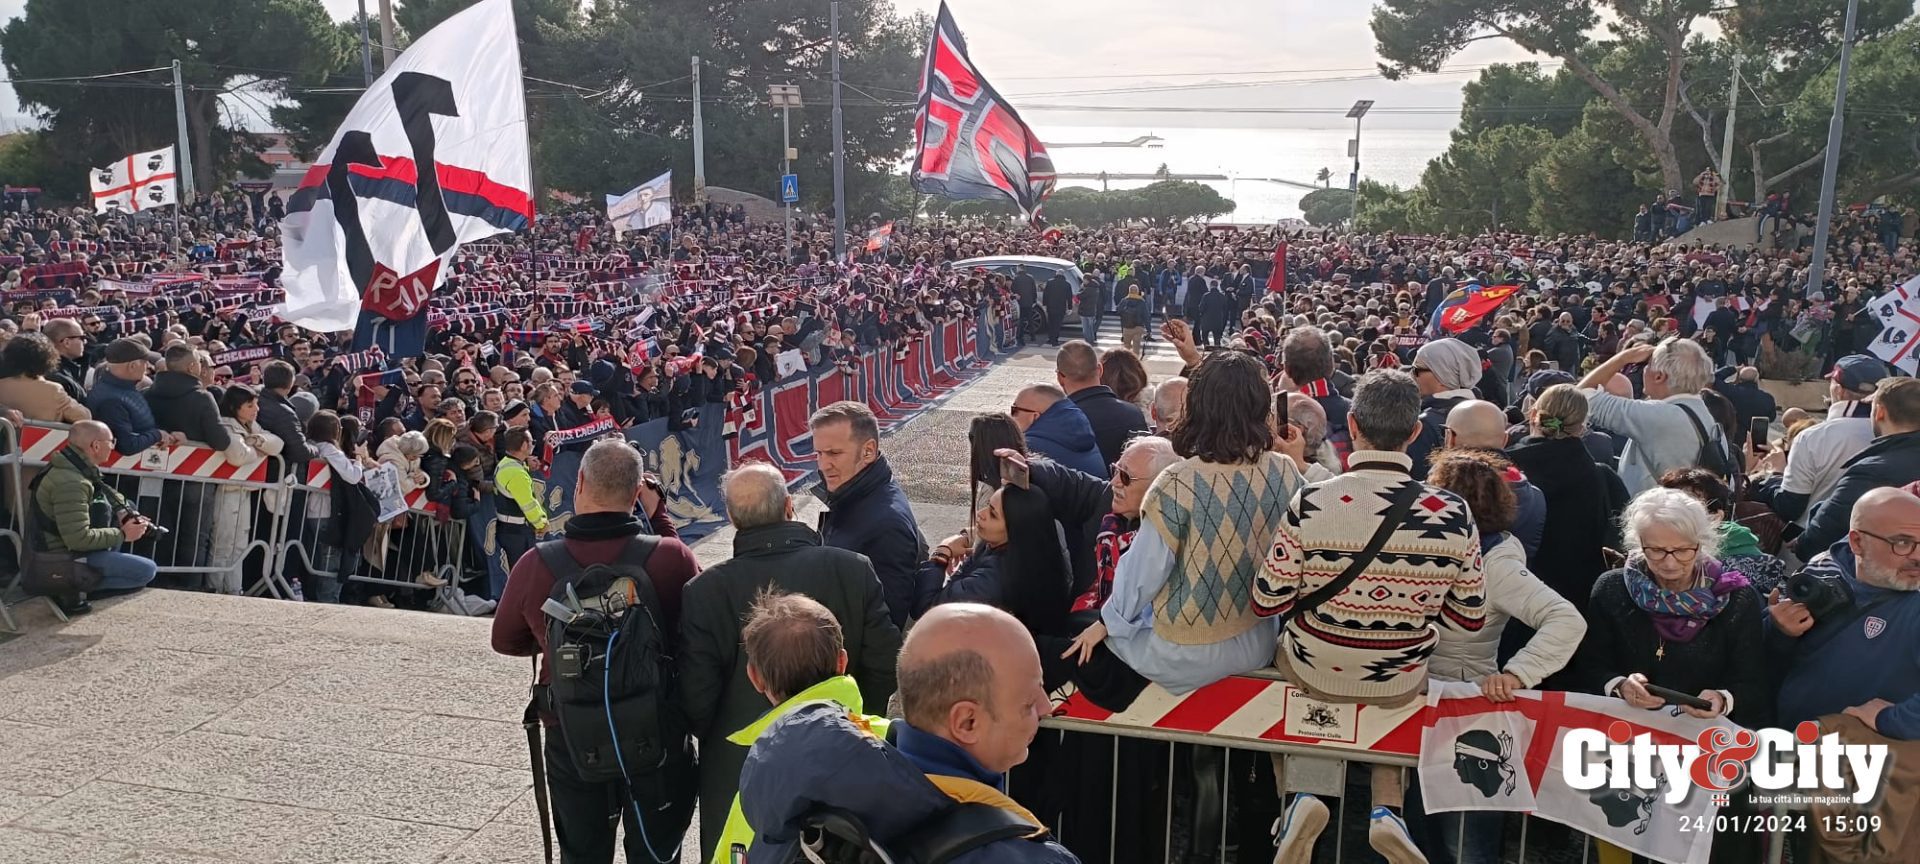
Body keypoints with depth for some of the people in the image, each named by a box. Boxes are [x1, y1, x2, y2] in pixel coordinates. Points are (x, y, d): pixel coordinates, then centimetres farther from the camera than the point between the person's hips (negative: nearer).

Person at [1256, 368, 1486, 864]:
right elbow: (1471, 620, -6)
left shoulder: (1311, 504, -24)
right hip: (1402, 685, 2)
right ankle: (1387, 810, 14)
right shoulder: (1454, 515, -18)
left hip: (1312, 673, -2)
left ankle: (1296, 795, 13)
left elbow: (1267, 604, -15)